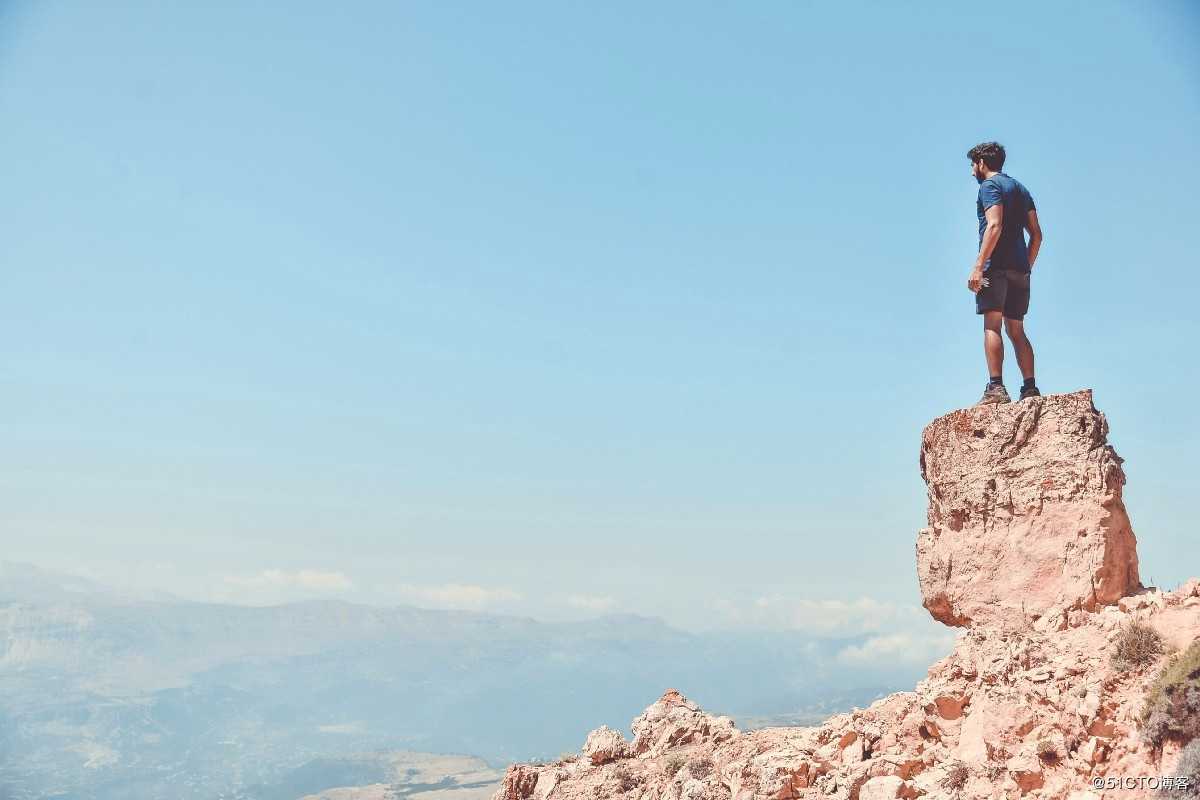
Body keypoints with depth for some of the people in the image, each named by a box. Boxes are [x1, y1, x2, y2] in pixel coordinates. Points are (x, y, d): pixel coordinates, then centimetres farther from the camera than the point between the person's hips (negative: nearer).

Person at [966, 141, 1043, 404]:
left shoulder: (990, 185, -1)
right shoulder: (1021, 189, 24)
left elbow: (995, 226, -16)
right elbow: (1037, 235, 18)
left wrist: (978, 266, -20)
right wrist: (1026, 268, 22)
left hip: (996, 266, -8)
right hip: (1020, 269, 8)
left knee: (992, 326, -12)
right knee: (1016, 330, 9)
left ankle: (996, 387, -20)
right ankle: (1030, 389, 3)